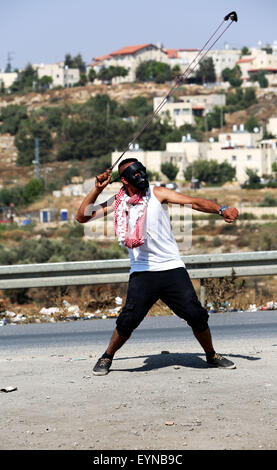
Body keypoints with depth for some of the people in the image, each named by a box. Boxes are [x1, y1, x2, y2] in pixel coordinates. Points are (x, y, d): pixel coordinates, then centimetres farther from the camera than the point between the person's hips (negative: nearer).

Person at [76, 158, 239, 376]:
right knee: (129, 319, -14)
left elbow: (193, 202, -6)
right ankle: (107, 358, 10)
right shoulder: (118, 203, 6)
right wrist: (97, 189, -3)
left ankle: (212, 355, 19)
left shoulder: (158, 193, 3)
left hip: (173, 268, 0)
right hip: (142, 273, 0)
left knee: (197, 315, -5)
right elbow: (82, 217, 7)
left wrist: (221, 209, -21)